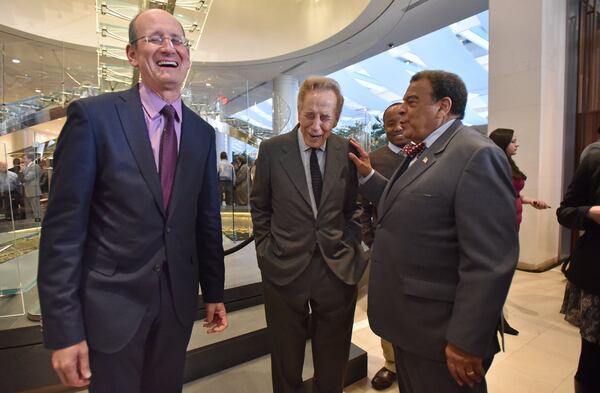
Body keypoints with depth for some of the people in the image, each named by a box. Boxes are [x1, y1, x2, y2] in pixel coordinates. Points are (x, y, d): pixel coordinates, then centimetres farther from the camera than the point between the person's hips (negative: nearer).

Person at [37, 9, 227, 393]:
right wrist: (64, 328, -11)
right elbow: (64, 227, -11)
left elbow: (208, 220, 5)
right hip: (112, 303, -3)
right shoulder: (93, 115, -10)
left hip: (178, 299, 4)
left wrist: (214, 292, 9)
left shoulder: (203, 132, 2)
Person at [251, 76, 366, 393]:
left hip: (337, 268, 2)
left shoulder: (348, 151, -1)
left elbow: (353, 208, 8)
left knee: (333, 367, 20)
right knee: (286, 362, 20)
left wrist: (349, 245, 0)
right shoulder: (272, 149, -4)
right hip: (284, 268, -1)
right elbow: (259, 206, 4)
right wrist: (266, 248, 0)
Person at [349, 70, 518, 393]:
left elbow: (490, 263, -23)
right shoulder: (419, 153, 10)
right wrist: (368, 175, 11)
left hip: (439, 335, -8)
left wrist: (466, 343, -21)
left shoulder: (477, 155, -19)